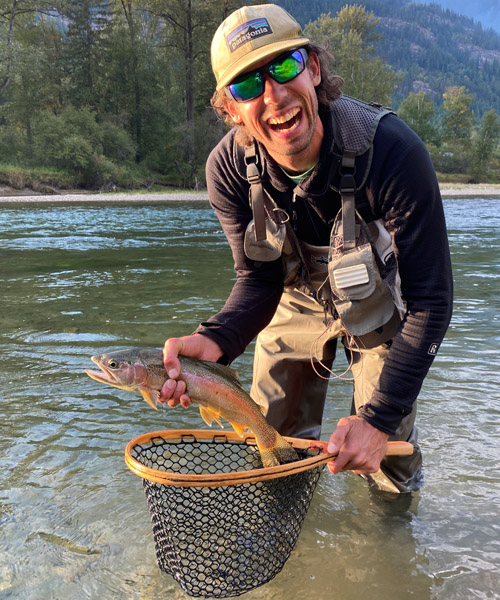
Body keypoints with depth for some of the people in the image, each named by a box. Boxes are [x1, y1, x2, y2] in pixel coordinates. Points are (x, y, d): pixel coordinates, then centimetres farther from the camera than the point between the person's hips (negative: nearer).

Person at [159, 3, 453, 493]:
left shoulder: (392, 151, -36)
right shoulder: (229, 169, -26)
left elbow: (429, 299, -30)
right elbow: (259, 280, -16)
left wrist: (379, 417, -34)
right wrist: (215, 340, -39)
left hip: (380, 301, -2)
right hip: (297, 299, 3)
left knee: (389, 470, 4)